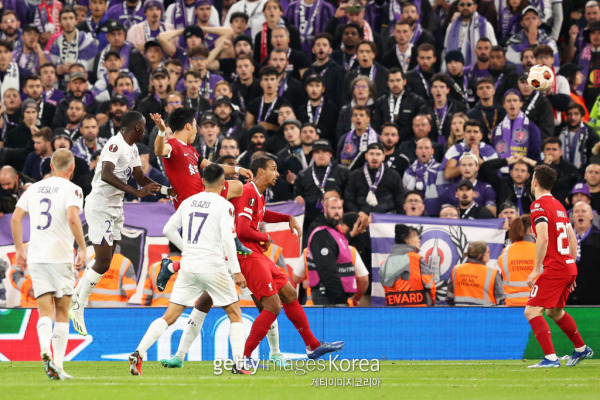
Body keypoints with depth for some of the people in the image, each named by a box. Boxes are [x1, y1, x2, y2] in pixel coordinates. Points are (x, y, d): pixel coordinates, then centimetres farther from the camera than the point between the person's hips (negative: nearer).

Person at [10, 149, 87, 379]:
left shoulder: (34, 189, 13)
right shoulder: (72, 190, -2)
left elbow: (15, 218, 8)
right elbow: (72, 218, -18)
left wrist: (19, 250, 15)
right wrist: (83, 249, -13)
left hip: (35, 257, 3)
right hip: (60, 256, -3)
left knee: (45, 312, 2)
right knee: (62, 313, 7)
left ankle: (45, 350, -26)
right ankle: (58, 365, 3)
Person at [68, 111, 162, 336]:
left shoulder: (132, 149, 11)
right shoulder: (115, 145, -20)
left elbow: (141, 178, 20)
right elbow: (106, 175, -35)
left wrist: (167, 190, 8)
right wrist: (136, 192, -40)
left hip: (115, 208, 10)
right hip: (100, 206, -10)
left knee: (104, 262, 13)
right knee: (103, 263, -9)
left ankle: (74, 300, 23)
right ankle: (78, 308, 2)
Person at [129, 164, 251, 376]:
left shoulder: (188, 202, 12)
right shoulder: (224, 205, -4)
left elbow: (168, 229, 17)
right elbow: (227, 239, -14)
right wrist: (236, 271, -11)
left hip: (188, 265, 4)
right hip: (213, 266, -4)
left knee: (169, 317, 4)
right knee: (235, 315, 12)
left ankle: (138, 353, -12)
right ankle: (238, 363, 1)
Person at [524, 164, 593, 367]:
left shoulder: (538, 205, -10)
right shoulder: (559, 205, 17)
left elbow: (543, 238, -21)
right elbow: (573, 239, 19)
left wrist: (536, 269, -19)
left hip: (554, 268, -9)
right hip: (568, 267, 9)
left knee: (532, 311, -10)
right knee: (554, 311, 26)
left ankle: (551, 357, -18)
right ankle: (581, 349, 37)